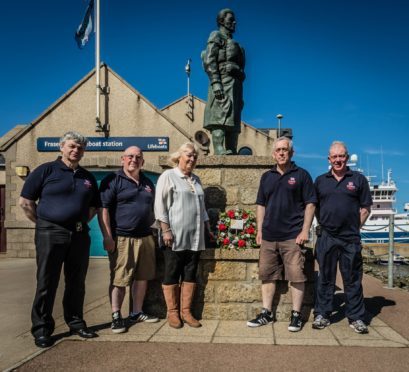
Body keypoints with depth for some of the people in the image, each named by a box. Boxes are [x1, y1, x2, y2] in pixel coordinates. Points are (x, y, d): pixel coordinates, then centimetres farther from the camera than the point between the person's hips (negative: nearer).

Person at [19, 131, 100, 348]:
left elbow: (94, 206, 22)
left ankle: (75, 323, 25)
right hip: (50, 235, -4)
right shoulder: (46, 170, -1)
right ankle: (41, 329, 13)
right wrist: (43, 223, -2)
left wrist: (81, 221, 9)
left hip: (79, 236, 5)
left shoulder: (87, 177, 14)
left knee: (77, 283, 12)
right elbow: (25, 201, -3)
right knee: (47, 283, 2)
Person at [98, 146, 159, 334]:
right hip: (122, 239, -6)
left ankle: (136, 313, 25)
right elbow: (103, 209, -11)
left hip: (145, 237, 7)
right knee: (119, 279, -3)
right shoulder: (113, 180, -4)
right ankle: (116, 316, 7)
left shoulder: (147, 183, 17)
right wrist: (107, 237, -16)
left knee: (142, 277, 12)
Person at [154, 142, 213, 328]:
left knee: (190, 274, 7)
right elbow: (160, 205, -8)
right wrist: (166, 230, -15)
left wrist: (208, 227, 18)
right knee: (172, 274, 2)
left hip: (195, 237, 6)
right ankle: (172, 312, 12)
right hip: (175, 237, -6)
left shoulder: (196, 179, 19)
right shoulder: (168, 176, -1)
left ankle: (185, 311, 16)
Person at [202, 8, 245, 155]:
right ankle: (219, 150, -29)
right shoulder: (216, 36, 6)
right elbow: (209, 61, -8)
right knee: (221, 115, -20)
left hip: (235, 84, 9)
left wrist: (240, 95, 19)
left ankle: (232, 151, -3)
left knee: (233, 120, 0)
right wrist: (215, 83, -22)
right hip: (223, 80, -9)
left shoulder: (232, 43, 31)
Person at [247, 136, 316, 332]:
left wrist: (305, 230, -10)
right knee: (267, 275, 9)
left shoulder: (301, 175, 2)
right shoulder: (266, 177, 14)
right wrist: (259, 230, 9)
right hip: (269, 237, 5)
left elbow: (310, 204, -2)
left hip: (292, 236, -4)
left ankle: (296, 315, 11)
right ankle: (266, 313, 19)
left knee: (296, 276, -1)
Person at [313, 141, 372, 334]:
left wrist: (354, 228, 0)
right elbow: (314, 207, 15)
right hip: (326, 238, 1)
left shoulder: (358, 179, 4)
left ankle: (356, 317, 16)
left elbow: (365, 208, 6)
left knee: (353, 279, 5)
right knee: (325, 278, 8)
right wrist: (323, 225, 5)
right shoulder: (320, 180, 10)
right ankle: (322, 314, 18)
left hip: (350, 239, -1)